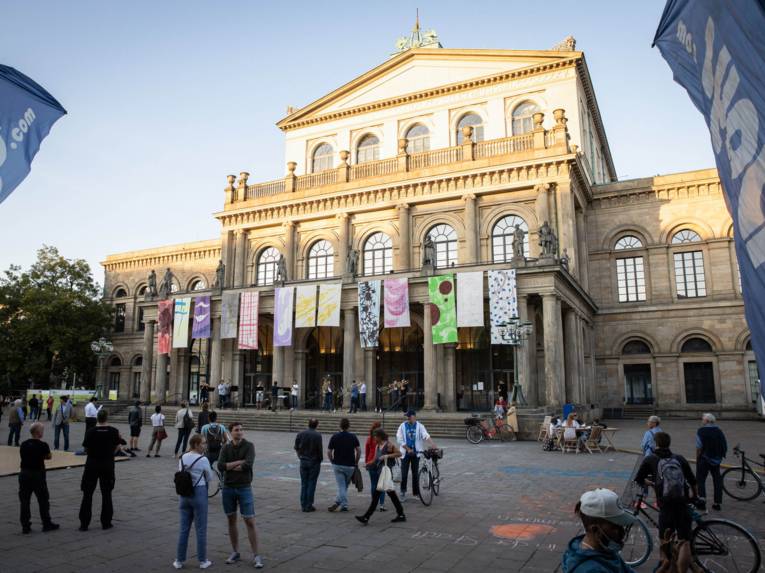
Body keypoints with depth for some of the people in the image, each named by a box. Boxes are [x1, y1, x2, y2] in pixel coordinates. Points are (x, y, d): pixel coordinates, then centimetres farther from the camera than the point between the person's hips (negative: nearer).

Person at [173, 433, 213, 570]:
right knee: (201, 529, 6)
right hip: (199, 493, -5)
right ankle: (202, 561, 15)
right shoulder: (203, 460, -14)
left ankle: (179, 560, 20)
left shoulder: (182, 458, 3)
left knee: (183, 528, 14)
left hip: (184, 494, 5)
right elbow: (209, 477, -2)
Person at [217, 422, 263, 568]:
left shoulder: (249, 446, -7)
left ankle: (256, 556, 4)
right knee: (231, 520, 12)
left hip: (244, 488, -3)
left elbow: (248, 465, -22)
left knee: (250, 522, -3)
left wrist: (229, 467, -11)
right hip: (228, 488, 3)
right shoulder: (225, 448, 1)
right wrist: (239, 462, -17)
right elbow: (220, 466, -13)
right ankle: (235, 552, 27)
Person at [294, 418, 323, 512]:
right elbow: (320, 449, -14)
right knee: (311, 484, 3)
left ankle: (303, 505, 13)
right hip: (314, 462, -4)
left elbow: (296, 447, 4)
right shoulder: (317, 435, -14)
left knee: (304, 484, 11)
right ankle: (309, 505, 5)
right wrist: (321, 459, 2)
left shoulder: (301, 434, -1)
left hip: (303, 461, 4)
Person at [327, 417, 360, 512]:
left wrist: (333, 461, 12)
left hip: (337, 465, 0)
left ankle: (344, 505, -6)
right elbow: (359, 450, -4)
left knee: (341, 486, 4)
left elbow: (329, 452, -3)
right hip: (350, 465, 0)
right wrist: (356, 462, 9)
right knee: (345, 486, 15)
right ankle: (338, 501, 5)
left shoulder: (334, 437, -4)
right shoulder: (353, 437, -2)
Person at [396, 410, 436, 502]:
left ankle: (416, 492, 19)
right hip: (405, 453, -1)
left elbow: (426, 435, -16)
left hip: (416, 453, 1)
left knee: (415, 473, 7)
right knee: (404, 474, -1)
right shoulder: (402, 426, -3)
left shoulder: (419, 426, -2)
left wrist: (432, 444, -34)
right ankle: (403, 492, 10)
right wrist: (408, 449, -13)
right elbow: (399, 439, -6)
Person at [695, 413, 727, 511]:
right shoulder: (719, 431, 6)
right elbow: (725, 447, 6)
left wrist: (697, 458, -5)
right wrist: (720, 457, 16)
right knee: (717, 481, 12)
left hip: (704, 459, -5)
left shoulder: (701, 431, -10)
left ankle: (702, 499, -8)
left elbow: (699, 447, -15)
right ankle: (717, 503, 17)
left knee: (700, 479, 3)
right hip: (716, 460, 5)